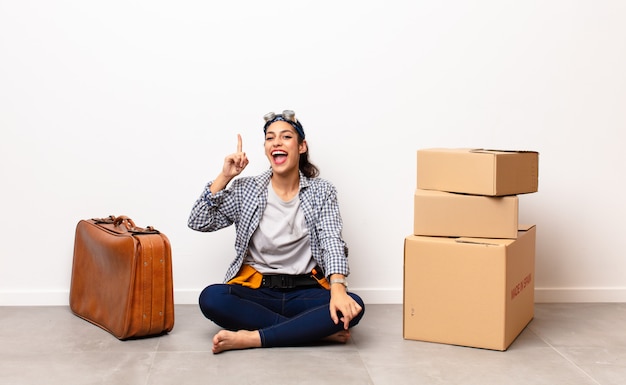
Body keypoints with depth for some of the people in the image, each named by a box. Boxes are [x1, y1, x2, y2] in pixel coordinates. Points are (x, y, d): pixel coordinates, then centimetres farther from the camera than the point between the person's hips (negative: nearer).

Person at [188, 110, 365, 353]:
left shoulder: (321, 192, 3)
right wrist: (224, 177, -7)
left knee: (353, 307, -30)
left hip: (305, 291, 0)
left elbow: (332, 242, -11)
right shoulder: (246, 189, 4)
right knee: (211, 298, -31)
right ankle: (316, 331, -25)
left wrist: (337, 289, -29)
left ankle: (252, 338, -28)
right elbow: (198, 223, 2)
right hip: (255, 289, 1)